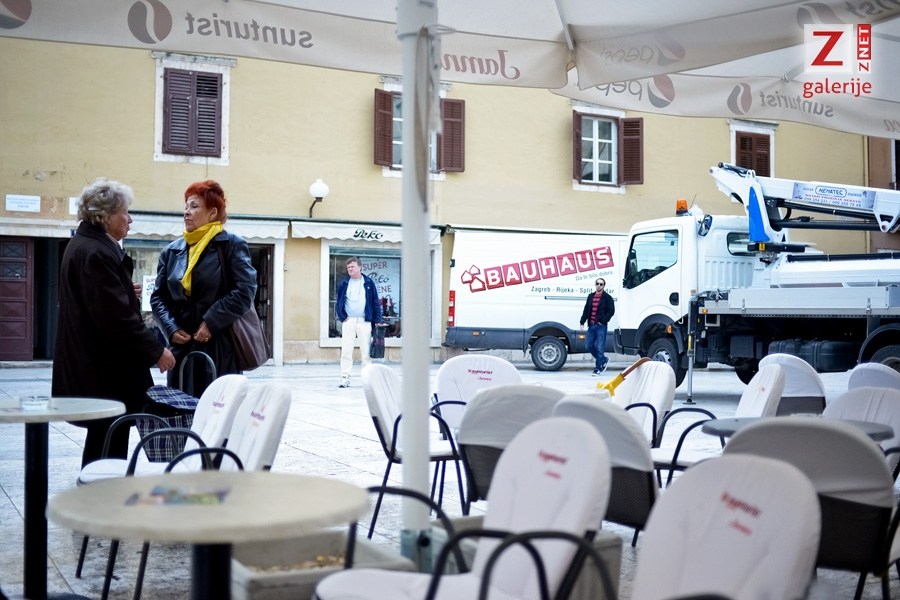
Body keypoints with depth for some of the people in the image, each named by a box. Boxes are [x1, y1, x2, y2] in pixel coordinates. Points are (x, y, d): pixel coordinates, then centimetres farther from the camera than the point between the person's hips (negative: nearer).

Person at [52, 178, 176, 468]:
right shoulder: (96, 253, -20)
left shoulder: (83, 245, 14)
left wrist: (127, 292, 11)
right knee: (109, 447, -4)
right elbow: (117, 317, -25)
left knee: (102, 443, 17)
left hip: (97, 365, 11)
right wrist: (156, 350, -18)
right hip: (105, 371, -11)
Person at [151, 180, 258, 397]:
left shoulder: (232, 245, -1)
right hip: (182, 345, 4)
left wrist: (212, 323, -15)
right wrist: (171, 328, -5)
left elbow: (245, 291, -9)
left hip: (221, 346, -4)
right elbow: (158, 297, 12)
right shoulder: (172, 251, 12)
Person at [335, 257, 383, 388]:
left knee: (366, 351, 2)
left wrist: (378, 320, 0)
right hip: (349, 321, 1)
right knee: (346, 351, -3)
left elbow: (376, 302, 5)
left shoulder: (368, 283, 4)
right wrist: (341, 317, -1)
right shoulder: (344, 284, 7)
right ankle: (345, 377, 1)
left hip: (364, 321, -1)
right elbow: (338, 302, 11)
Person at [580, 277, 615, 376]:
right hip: (591, 325, 6)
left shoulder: (607, 298, -2)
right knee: (590, 346, 7)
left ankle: (598, 368, 0)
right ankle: (603, 360, 29)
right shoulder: (590, 296, 14)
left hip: (601, 326, -6)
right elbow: (586, 310, 17)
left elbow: (611, 311, -7)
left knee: (599, 348, -6)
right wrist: (582, 322, 9)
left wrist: (602, 320, -14)